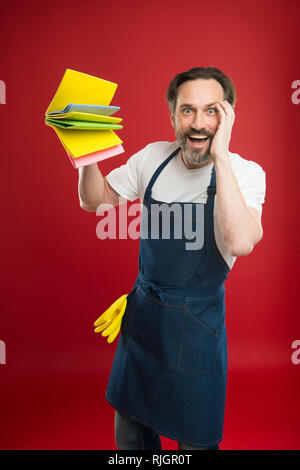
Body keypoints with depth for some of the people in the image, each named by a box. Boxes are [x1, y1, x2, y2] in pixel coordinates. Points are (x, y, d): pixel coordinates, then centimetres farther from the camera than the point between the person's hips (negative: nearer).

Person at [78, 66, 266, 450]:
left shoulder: (245, 173, -16)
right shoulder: (154, 157, -3)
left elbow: (240, 242, -35)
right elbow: (95, 201, 3)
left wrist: (220, 154, -32)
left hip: (198, 321, -3)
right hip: (142, 307, 4)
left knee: (196, 439, 18)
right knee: (129, 432, 23)